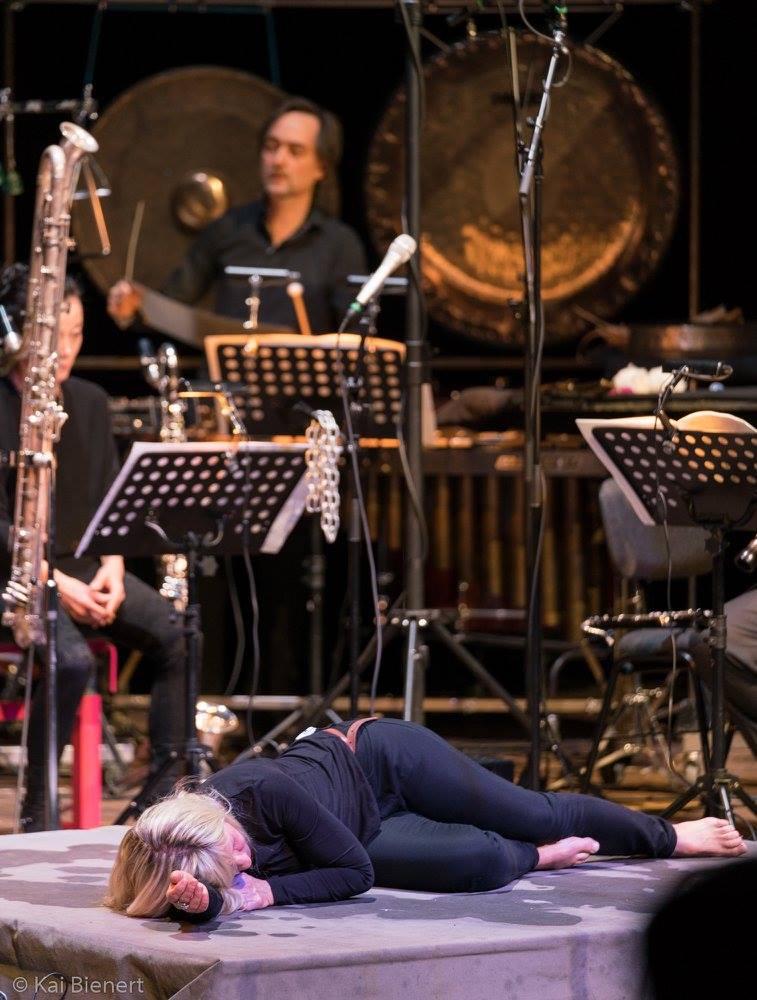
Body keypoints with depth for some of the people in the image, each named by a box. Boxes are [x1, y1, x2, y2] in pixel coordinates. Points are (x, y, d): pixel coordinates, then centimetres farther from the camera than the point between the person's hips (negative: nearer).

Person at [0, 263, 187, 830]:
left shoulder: (90, 402, 11)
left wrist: (111, 568, -5)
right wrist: (56, 584, -21)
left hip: (85, 566, 6)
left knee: (178, 638, -17)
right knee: (72, 658, -33)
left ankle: (167, 788, -10)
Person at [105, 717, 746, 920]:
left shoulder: (263, 791, -41)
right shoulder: (186, 851, -31)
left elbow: (354, 870, -31)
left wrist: (264, 892, -40)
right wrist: (207, 900, -56)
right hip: (365, 831, 2)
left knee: (539, 815, 6)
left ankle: (670, 837, 37)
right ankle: (541, 858, 21)